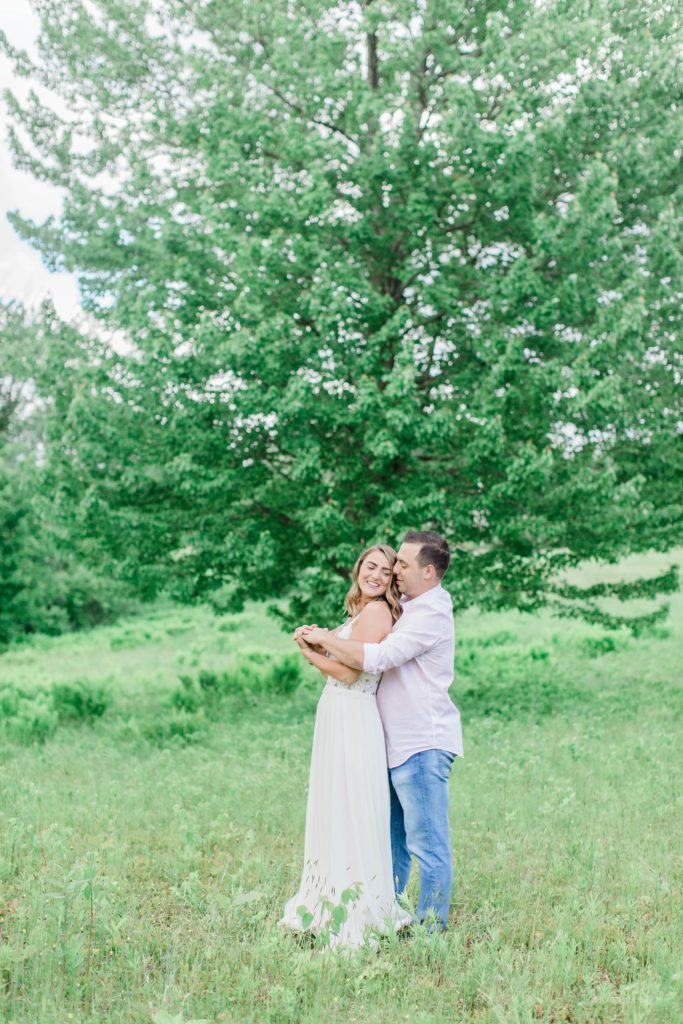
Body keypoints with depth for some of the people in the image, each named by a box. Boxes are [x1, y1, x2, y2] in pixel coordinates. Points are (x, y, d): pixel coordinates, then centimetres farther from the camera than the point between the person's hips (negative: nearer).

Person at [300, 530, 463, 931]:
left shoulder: (431, 613, -15)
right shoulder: (408, 606, 17)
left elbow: (376, 658, -23)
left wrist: (323, 638, -13)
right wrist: (328, 638, 7)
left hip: (422, 746, -10)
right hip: (399, 744, 10)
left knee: (428, 843, -1)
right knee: (391, 840, 17)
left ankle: (431, 927, 7)